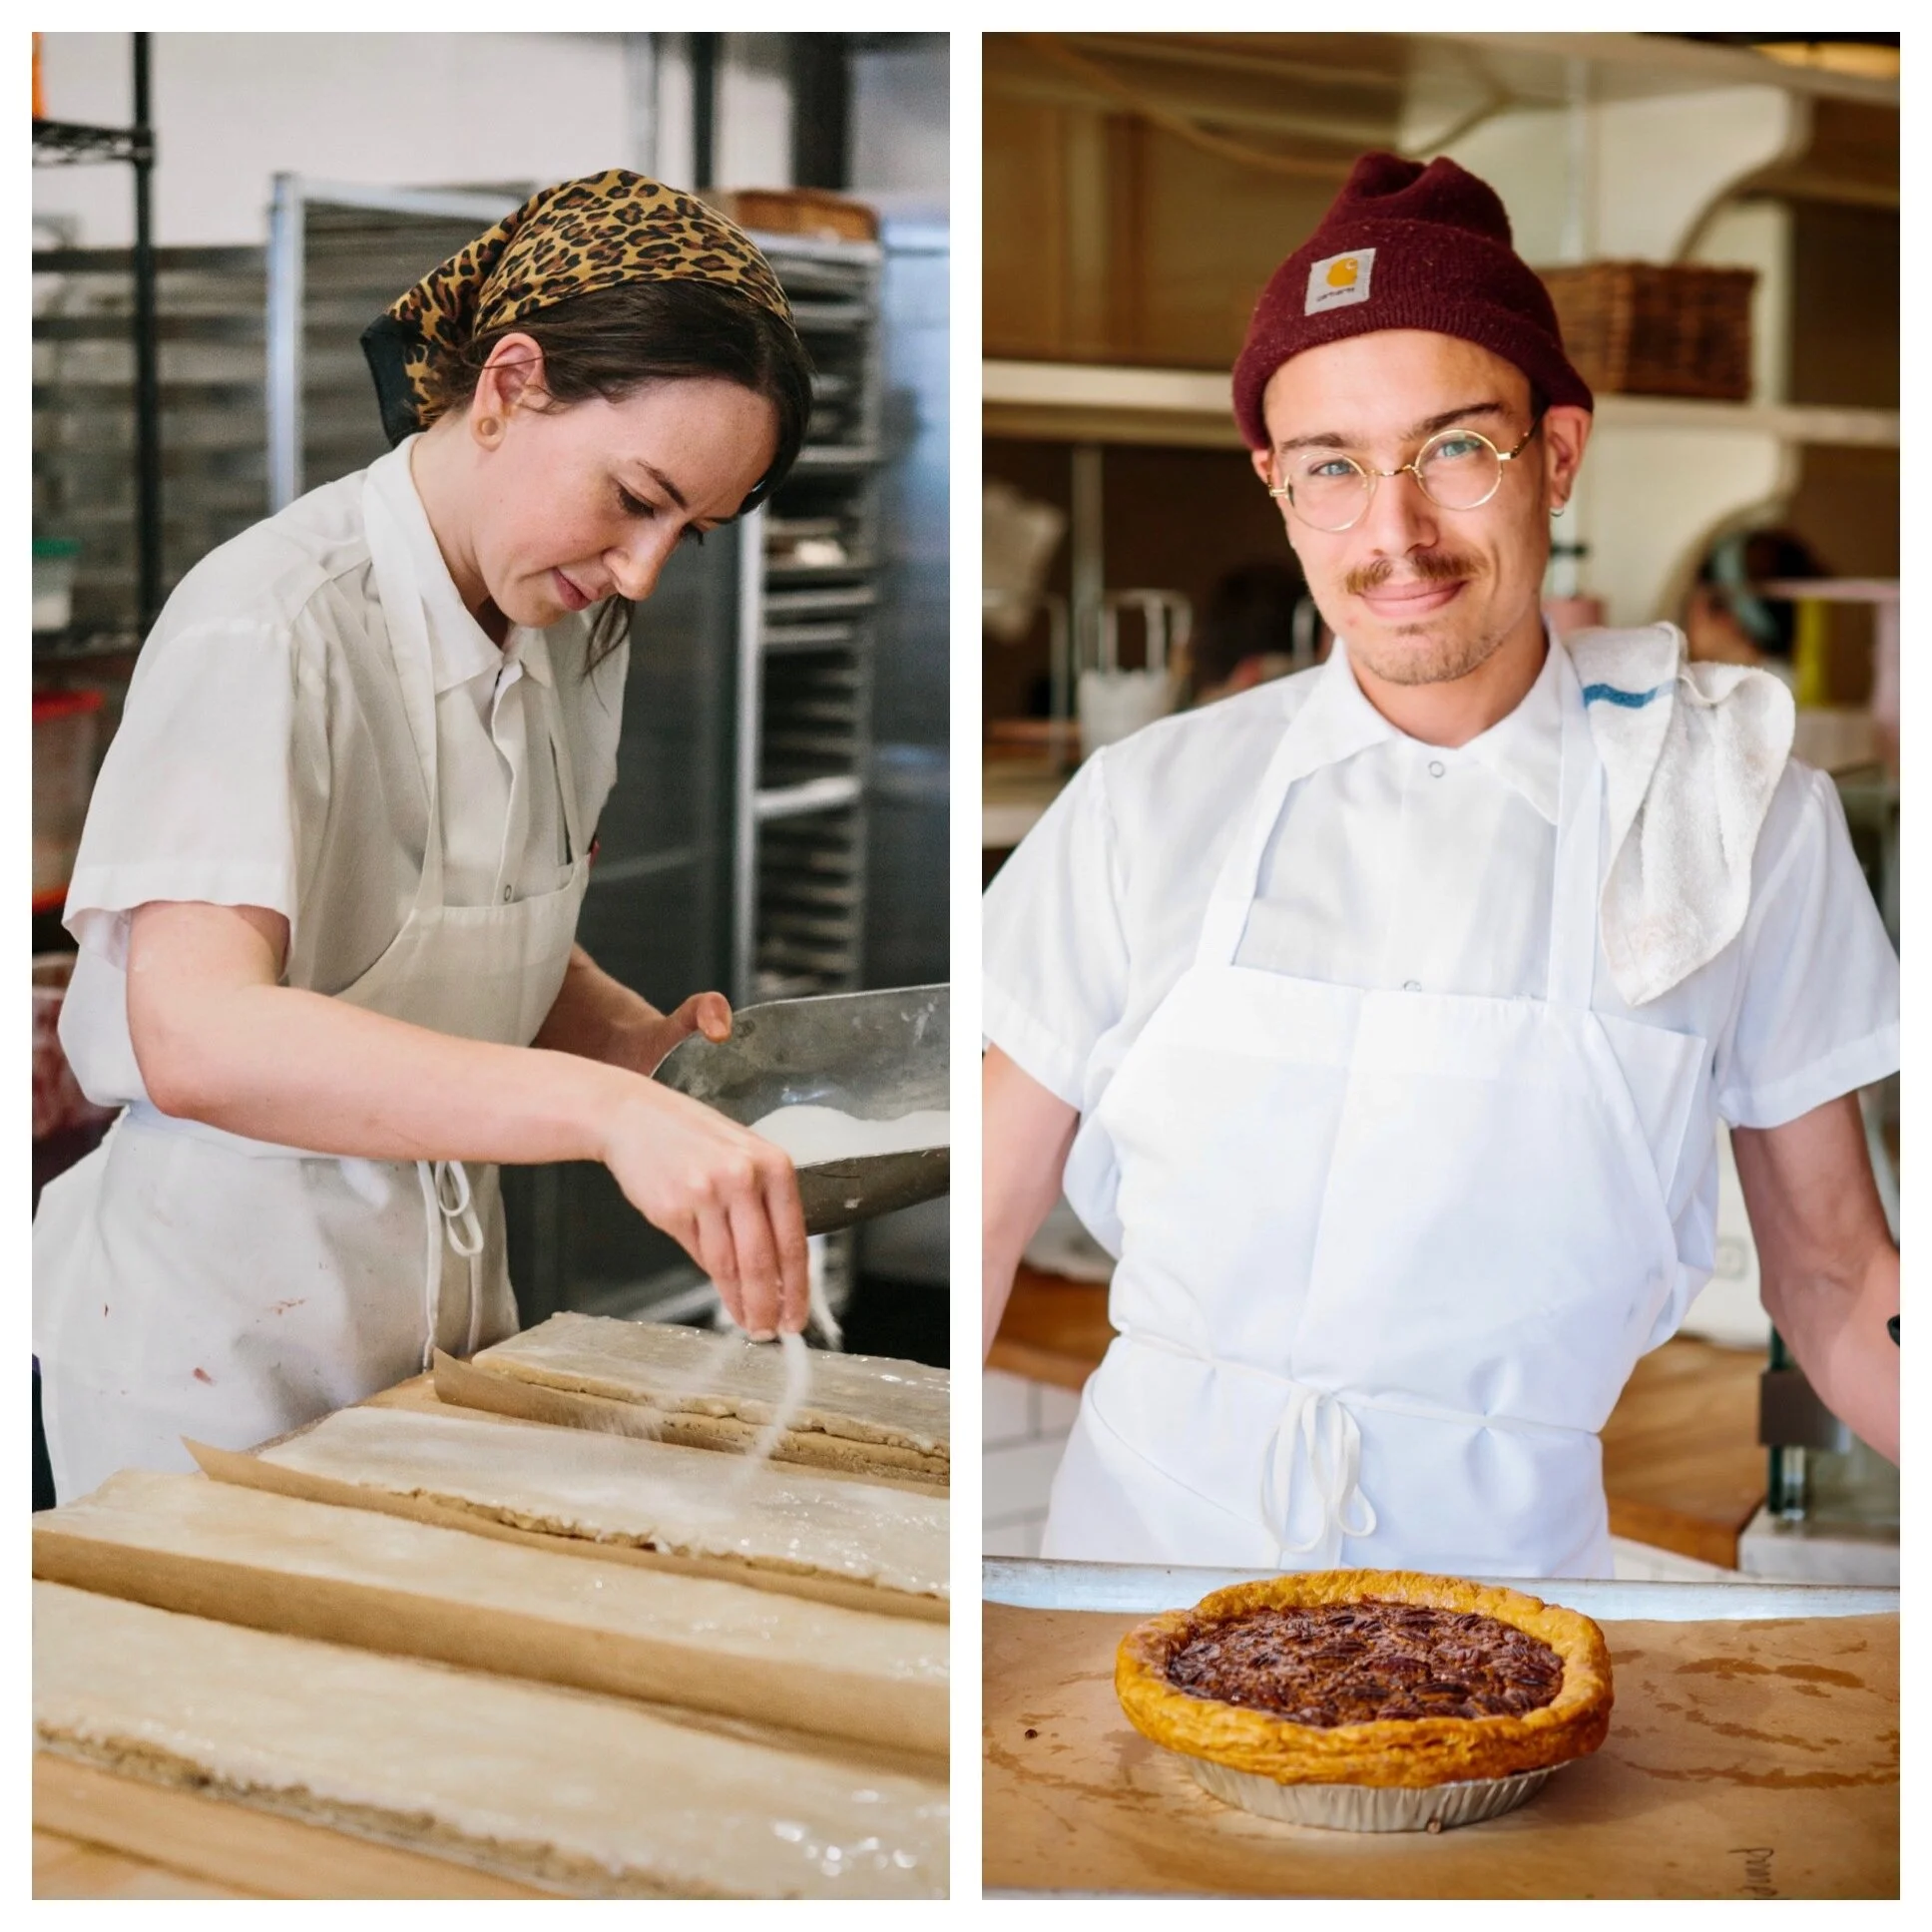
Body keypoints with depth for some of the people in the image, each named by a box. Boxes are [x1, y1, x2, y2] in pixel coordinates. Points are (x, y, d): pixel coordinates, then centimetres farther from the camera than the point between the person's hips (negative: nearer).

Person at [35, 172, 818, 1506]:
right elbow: (195, 1034, -37)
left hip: (451, 1296, 7)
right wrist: (608, 1108, -46)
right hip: (219, 1347, -7)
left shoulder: (576, 633, 3)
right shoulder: (271, 626, -22)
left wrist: (645, 1045, -4)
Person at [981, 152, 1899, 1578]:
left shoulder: (1743, 816, -5)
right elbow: (991, 1212, 0)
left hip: (1504, 1555, 0)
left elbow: (1834, 1277, 1)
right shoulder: (1150, 804, -5)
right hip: (1139, 1529, 1)